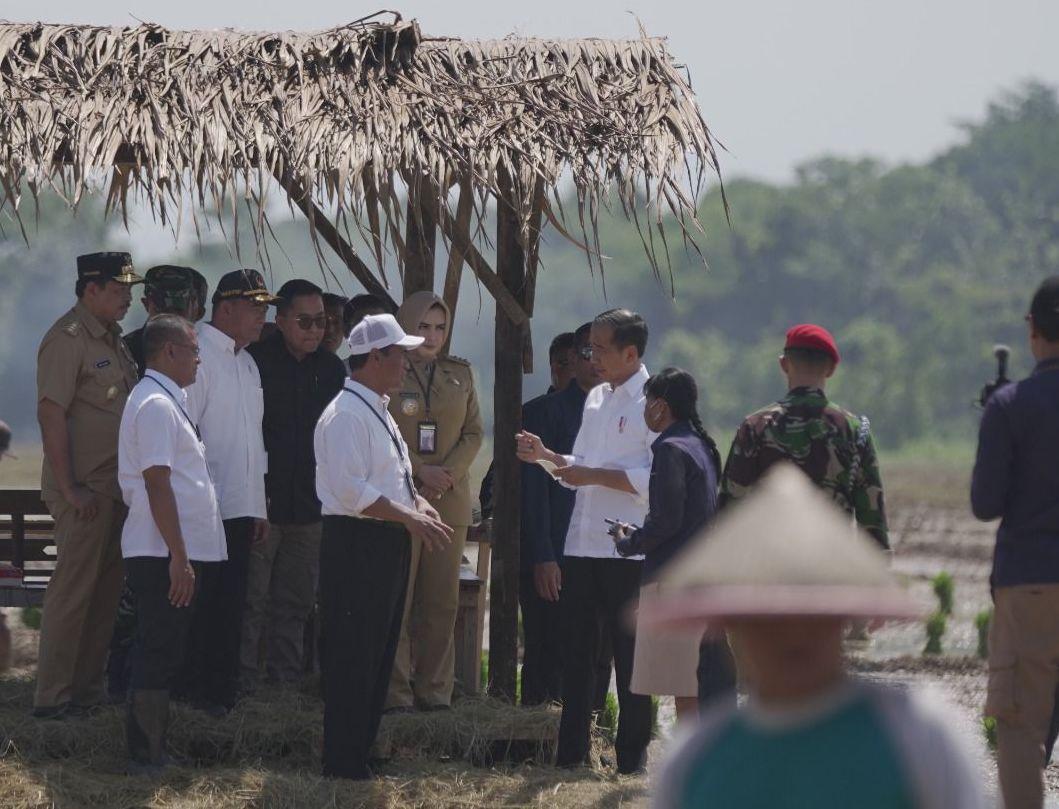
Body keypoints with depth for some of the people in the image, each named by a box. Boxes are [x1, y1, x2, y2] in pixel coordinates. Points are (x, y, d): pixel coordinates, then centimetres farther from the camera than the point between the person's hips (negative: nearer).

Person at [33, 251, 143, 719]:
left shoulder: (112, 339, 15)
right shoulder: (67, 339, -13)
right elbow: (51, 413, -18)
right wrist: (69, 489, -19)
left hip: (114, 487, 9)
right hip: (84, 492, -9)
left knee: (106, 589, 11)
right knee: (73, 590, -7)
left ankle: (86, 690, 18)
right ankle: (52, 697, -3)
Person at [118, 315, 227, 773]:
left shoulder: (166, 401, 17)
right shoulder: (156, 405, -15)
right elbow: (157, 485, -20)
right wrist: (179, 558, -22)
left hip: (177, 552, 10)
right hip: (163, 555, -10)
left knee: (161, 656, 14)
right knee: (157, 656, -6)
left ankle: (152, 752, 19)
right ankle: (146, 759, -4)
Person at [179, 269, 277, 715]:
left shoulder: (246, 362, 18)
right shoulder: (197, 354, -10)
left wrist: (259, 507, 19)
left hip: (241, 508, 8)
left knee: (230, 605, 10)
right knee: (200, 602, -6)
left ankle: (222, 691, 15)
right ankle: (191, 692, -2)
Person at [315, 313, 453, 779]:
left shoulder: (379, 411, 17)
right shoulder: (346, 416, -15)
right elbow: (351, 490, -23)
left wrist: (421, 509, 7)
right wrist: (410, 517, -20)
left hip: (388, 545, 10)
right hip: (356, 544, -10)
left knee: (379, 654, 14)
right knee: (352, 657, -6)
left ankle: (361, 753, 21)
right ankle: (343, 764, -3)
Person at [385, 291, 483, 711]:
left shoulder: (460, 373, 13)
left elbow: (474, 433, 11)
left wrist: (449, 472, -6)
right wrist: (419, 471, -13)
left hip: (449, 499, 4)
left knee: (442, 600, 3)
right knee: (396, 599, -7)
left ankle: (434, 688, 8)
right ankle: (395, 692, -4)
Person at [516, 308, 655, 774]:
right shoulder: (596, 399, 16)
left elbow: (658, 478, -18)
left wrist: (593, 476, -18)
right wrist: (546, 457, 6)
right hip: (583, 543, 8)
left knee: (630, 652, 1)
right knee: (576, 650, 10)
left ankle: (632, 755, 9)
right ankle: (571, 753, 16)